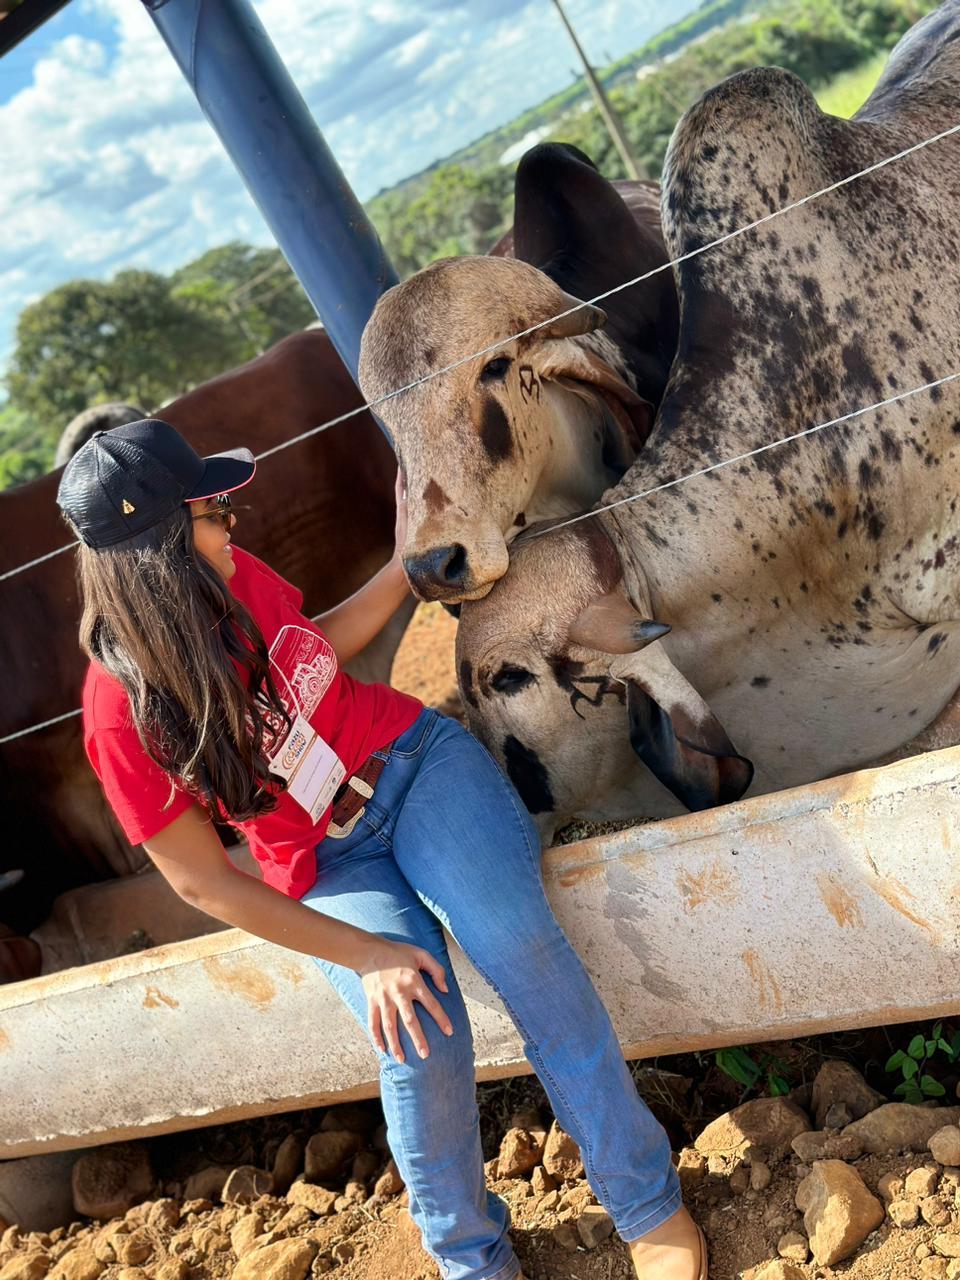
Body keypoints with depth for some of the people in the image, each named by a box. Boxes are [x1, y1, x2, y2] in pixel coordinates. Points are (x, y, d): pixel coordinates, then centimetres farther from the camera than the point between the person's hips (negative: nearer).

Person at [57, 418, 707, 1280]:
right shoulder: (125, 712, -20)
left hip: (411, 756, 3)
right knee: (422, 1041, -26)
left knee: (513, 937, -25)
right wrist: (366, 956, -18)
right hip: (328, 865, -3)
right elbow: (203, 882, -14)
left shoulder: (232, 578, -7)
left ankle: (645, 1203, -12)